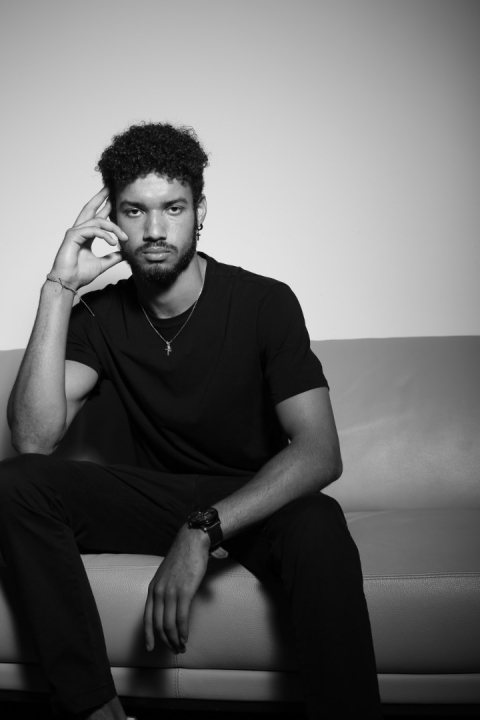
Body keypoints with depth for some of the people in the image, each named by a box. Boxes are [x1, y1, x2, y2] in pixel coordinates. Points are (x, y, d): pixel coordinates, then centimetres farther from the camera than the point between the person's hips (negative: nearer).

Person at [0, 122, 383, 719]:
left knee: (319, 526, -39)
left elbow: (319, 453, -22)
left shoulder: (264, 303, -12)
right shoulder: (100, 314, -3)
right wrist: (59, 289, -22)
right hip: (159, 495, 4)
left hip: (257, 501, -3)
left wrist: (204, 531, -34)